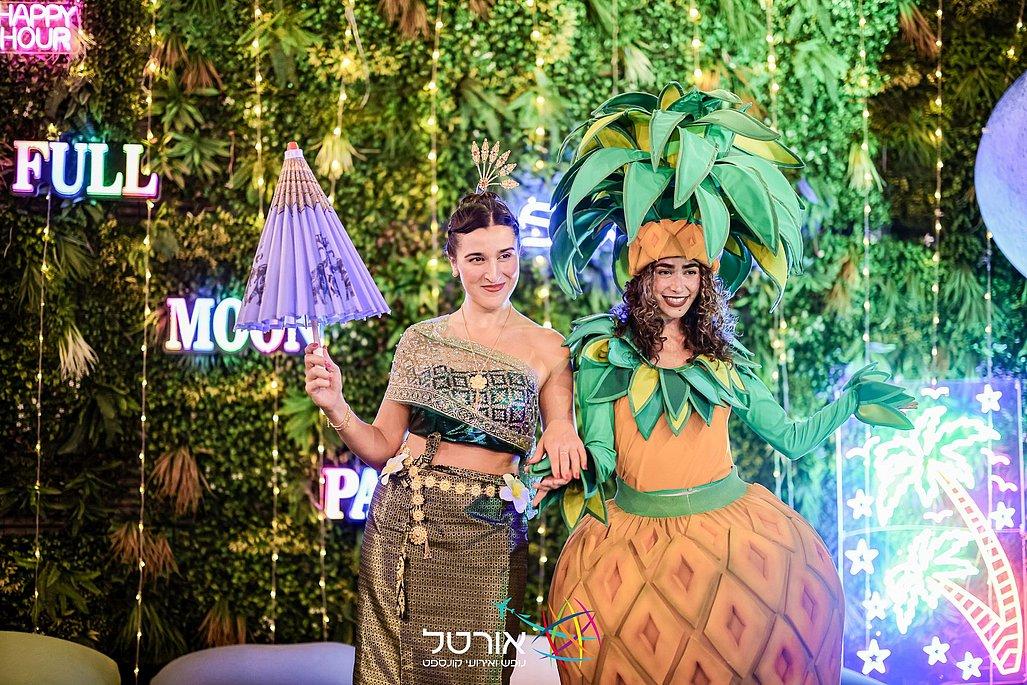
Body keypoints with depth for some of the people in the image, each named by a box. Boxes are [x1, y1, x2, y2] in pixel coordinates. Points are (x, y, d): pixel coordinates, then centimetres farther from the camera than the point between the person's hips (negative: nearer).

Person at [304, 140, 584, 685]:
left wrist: (562, 429, -16)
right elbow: (383, 449, 9)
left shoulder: (547, 351, 2)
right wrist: (337, 409, -9)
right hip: (397, 526, 2)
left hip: (483, 538, -2)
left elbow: (559, 470, 6)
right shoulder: (420, 341, 9)